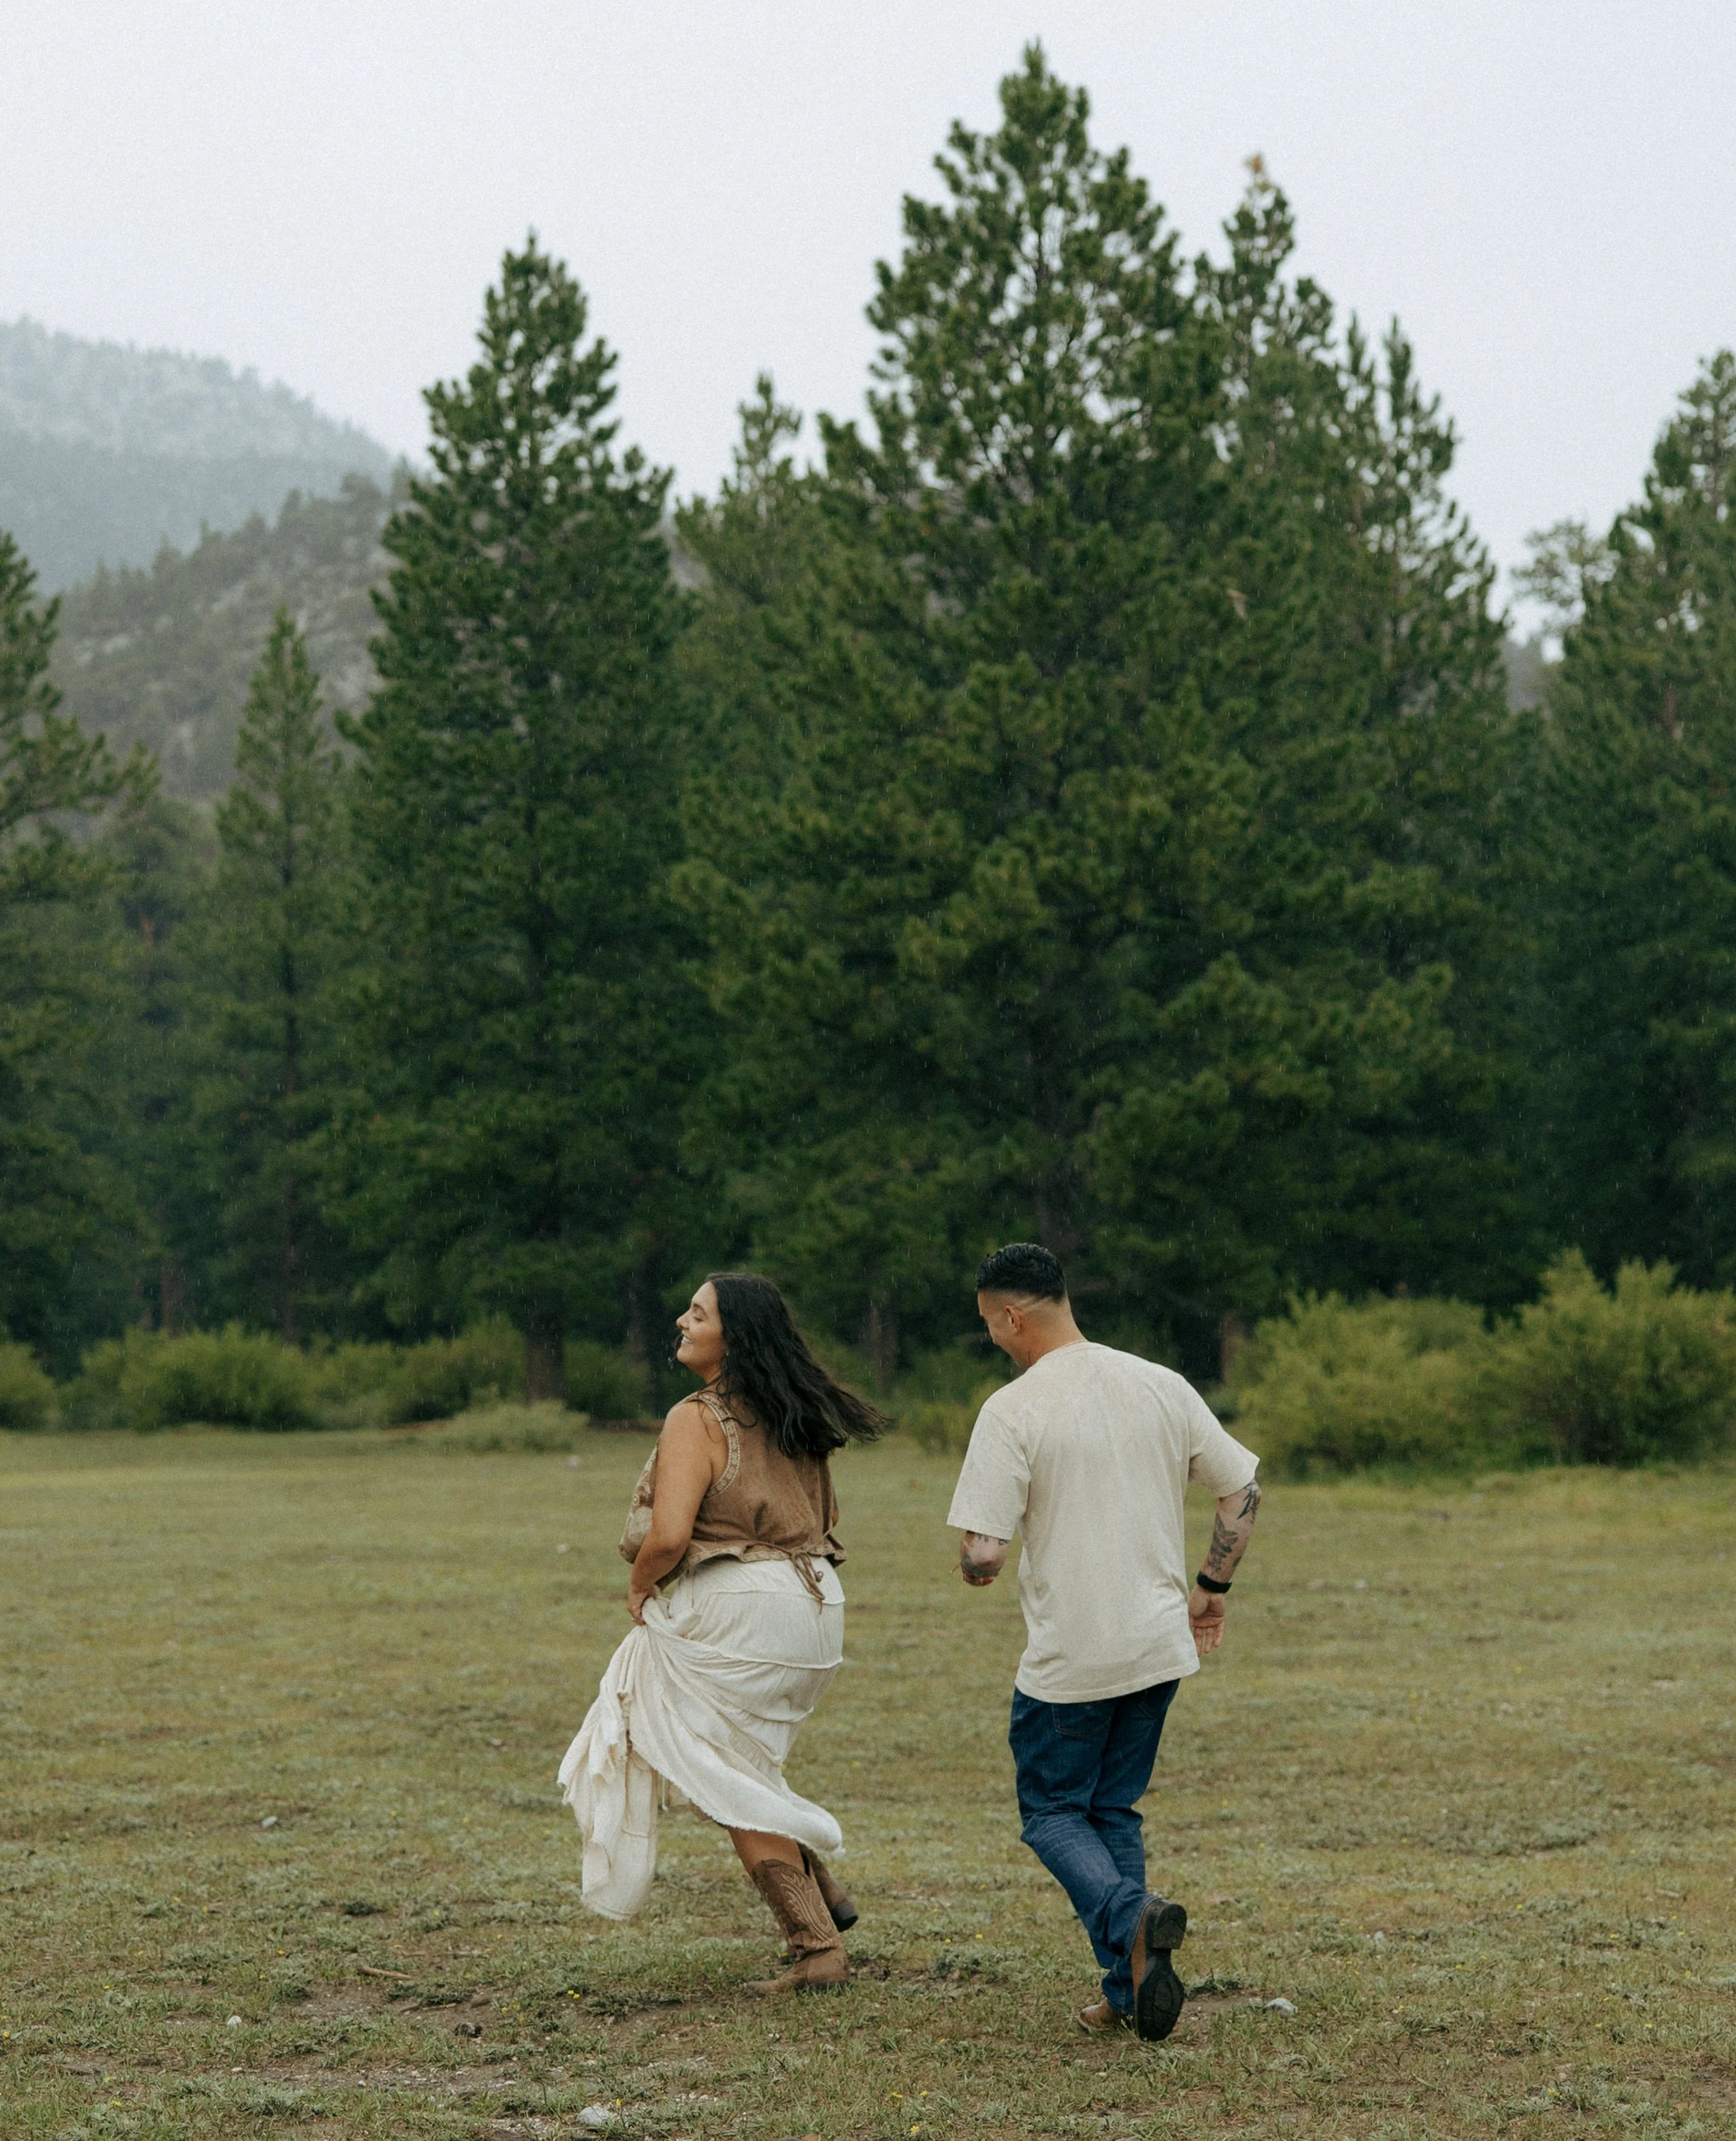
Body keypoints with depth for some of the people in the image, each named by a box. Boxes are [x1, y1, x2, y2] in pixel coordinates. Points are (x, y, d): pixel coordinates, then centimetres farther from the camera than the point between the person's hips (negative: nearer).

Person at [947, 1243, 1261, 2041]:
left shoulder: (1012, 1411, -14)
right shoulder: (1162, 1386, 3)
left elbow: (981, 1558, -18)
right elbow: (1243, 1487, 7)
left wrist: (972, 1559, 6)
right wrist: (1212, 1586, 16)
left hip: (1069, 1658, -5)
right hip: (1159, 1646, 5)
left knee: (1052, 1811, 11)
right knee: (1114, 1809, 19)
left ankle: (1130, 1918, -17)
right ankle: (1127, 1991, 12)